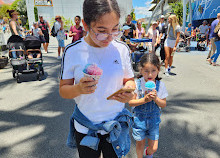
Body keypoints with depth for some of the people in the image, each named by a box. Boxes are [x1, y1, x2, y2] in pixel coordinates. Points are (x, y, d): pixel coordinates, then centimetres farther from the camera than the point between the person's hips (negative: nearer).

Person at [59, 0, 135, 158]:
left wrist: (129, 92, -20)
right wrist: (78, 89, -29)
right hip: (85, 128, 0)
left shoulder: (122, 49, -9)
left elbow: (129, 80, 3)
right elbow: (63, 89, -6)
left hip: (115, 126, 1)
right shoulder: (73, 51, -13)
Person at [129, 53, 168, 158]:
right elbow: (130, 102, -13)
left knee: (154, 148, 9)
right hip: (139, 118, -1)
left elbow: (163, 105, -3)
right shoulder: (137, 84, -15)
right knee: (140, 144, 17)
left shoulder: (160, 85, -9)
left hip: (154, 119, 2)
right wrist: (144, 100, -26)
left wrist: (156, 98, -23)